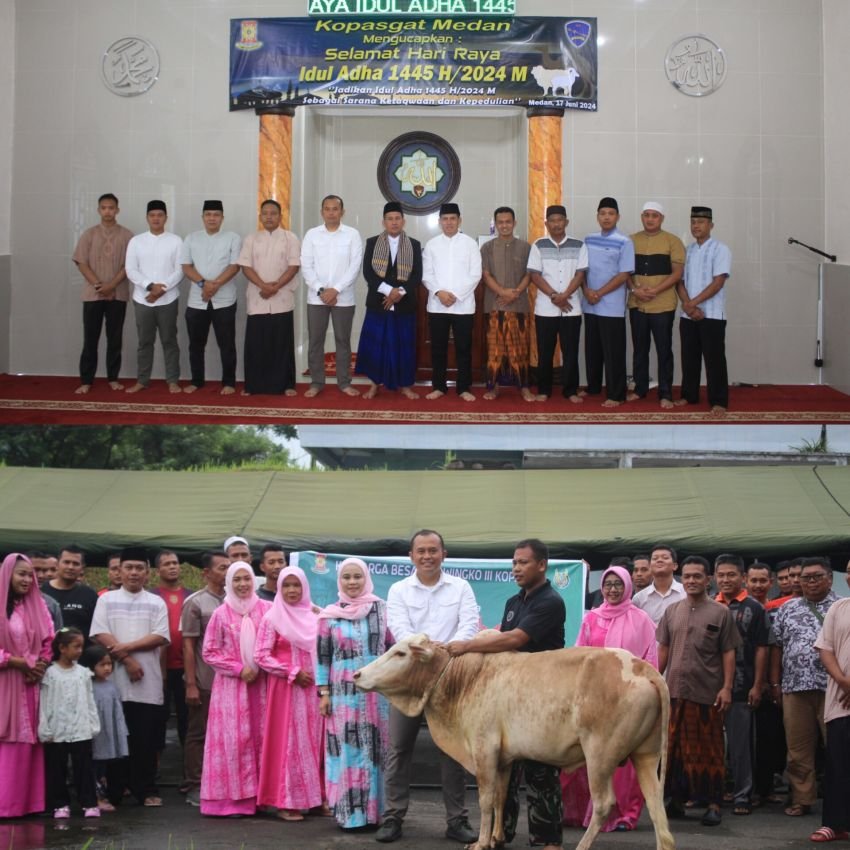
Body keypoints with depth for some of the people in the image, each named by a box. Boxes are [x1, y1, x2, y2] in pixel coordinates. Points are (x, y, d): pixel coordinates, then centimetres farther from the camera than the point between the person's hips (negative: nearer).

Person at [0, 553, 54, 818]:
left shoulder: (38, 607, 12)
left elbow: (49, 642, 12)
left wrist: (40, 667, -5)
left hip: (32, 684, 5)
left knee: (29, 743, 5)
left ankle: (28, 801, 8)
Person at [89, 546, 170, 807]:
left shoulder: (156, 603, 9)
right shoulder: (107, 599, 8)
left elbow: (160, 637, -2)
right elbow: (100, 635, -2)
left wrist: (126, 646, -10)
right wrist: (126, 659, -10)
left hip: (148, 682, 0)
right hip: (114, 679, 0)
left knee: (146, 739, 0)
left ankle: (146, 790, 6)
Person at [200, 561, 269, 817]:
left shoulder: (266, 610, 2)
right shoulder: (221, 614, 1)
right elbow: (210, 652, 2)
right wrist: (239, 669, -7)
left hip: (261, 684, 1)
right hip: (231, 685, -1)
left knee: (261, 737, 1)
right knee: (233, 739, -2)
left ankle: (259, 795, 7)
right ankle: (233, 798, 0)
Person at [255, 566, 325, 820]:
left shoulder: (314, 616, 10)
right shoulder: (272, 619, -3)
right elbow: (261, 656, -8)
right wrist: (293, 672, -13)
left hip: (314, 688, 4)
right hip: (286, 688, -4)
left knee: (314, 741, 6)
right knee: (289, 742, -3)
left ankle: (316, 796, 13)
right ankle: (286, 802, 1)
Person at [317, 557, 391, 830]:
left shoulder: (381, 609, 4)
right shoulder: (330, 615, 4)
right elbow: (322, 656, 6)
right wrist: (323, 692, 1)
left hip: (378, 692, 0)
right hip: (344, 693, 0)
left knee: (377, 749, 3)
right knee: (347, 751, 0)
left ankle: (377, 809, 10)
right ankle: (350, 812, 5)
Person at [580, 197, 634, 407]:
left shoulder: (624, 243, -7)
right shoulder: (589, 240, 9)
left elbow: (624, 275, -11)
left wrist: (600, 293, -14)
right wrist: (586, 291, -7)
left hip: (612, 307, -5)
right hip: (590, 305, 5)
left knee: (613, 352, -3)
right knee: (592, 349, 13)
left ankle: (616, 395, 2)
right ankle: (593, 388, 25)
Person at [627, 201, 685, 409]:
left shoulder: (672, 241, -2)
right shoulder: (632, 241, 8)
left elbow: (677, 273, -6)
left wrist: (655, 290, -17)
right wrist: (635, 289, -10)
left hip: (663, 305, -3)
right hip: (637, 305, 3)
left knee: (664, 350, 0)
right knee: (639, 349, 11)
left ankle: (665, 394, 4)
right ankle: (640, 388, 22)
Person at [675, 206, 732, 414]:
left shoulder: (720, 250, -4)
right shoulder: (687, 251, 12)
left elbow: (718, 282, -13)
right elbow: (680, 281, 7)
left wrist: (693, 303, -16)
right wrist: (688, 306, -10)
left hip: (712, 315, -5)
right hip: (687, 315, 5)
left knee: (714, 358, -4)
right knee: (689, 357, 10)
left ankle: (718, 401, -1)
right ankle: (689, 395, 21)